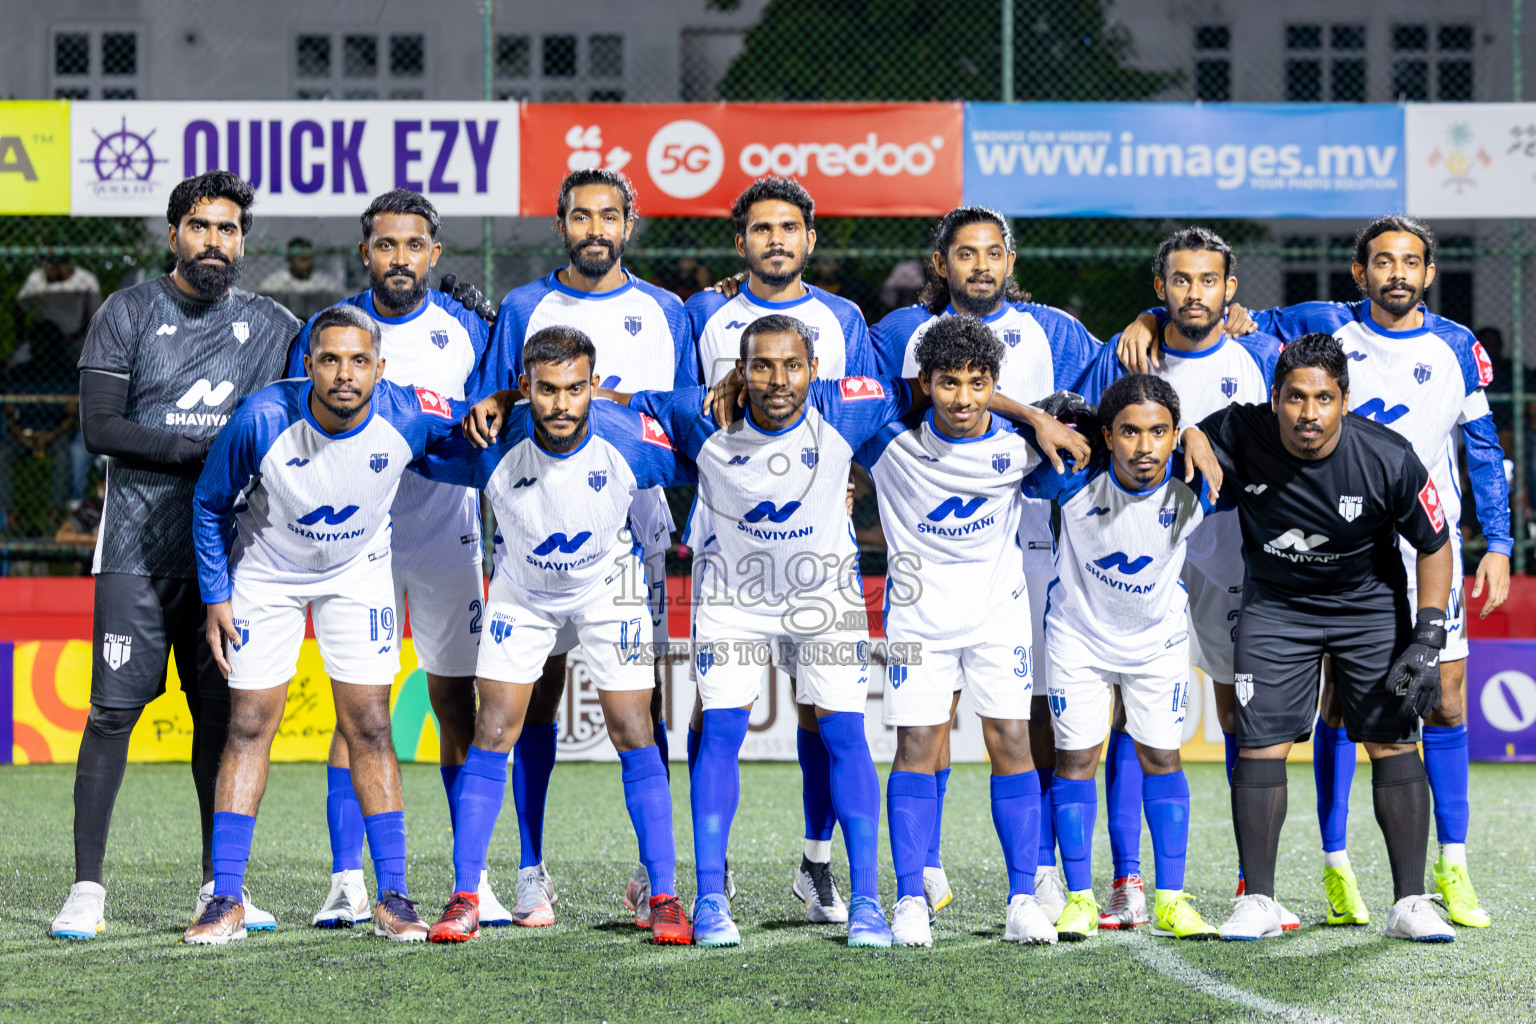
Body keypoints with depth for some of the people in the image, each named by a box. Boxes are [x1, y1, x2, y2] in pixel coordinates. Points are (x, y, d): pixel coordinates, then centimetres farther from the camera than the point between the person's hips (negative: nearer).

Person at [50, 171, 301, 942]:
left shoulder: (272, 328, 11)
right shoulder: (128, 314, 1)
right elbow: (101, 428, -8)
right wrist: (207, 450, -14)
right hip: (138, 547, -3)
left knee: (222, 712, 5)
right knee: (115, 710, -6)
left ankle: (217, 886, 13)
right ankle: (86, 888, -3)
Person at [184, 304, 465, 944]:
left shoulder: (409, 417, -26)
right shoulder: (263, 419, -29)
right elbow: (211, 503, -9)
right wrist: (215, 596, -8)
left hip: (358, 574, 1)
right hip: (266, 574, -1)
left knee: (368, 730, -4)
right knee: (248, 730, -3)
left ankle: (393, 898, 1)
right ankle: (226, 902, 1)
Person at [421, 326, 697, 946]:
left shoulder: (630, 440, -28)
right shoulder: (495, 447, -29)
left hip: (607, 587, 0)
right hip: (521, 592, 1)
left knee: (634, 736, -6)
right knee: (492, 734, -5)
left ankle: (663, 897, 2)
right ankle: (465, 899, 0)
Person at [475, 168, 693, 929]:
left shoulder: (664, 313, 12)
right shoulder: (524, 309, 9)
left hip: (636, 515, 1)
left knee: (643, 693, -2)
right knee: (537, 686, -2)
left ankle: (651, 873, 2)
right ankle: (532, 872, 3)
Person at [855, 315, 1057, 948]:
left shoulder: (1018, 446, -11)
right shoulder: (892, 444, -13)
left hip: (999, 607, 1)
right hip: (920, 609, -1)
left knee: (1011, 742, -4)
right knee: (917, 746, -4)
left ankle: (1023, 899, 2)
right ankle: (911, 901, 2)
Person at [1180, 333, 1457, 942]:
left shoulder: (1388, 460, -23)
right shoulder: (1241, 435, -22)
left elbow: (1434, 545, -10)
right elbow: (1188, 429, 0)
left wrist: (1426, 639, -16)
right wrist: (1191, 440, -25)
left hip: (1370, 603, -1)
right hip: (1275, 604, 1)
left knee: (1393, 743, -6)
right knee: (1260, 746, -6)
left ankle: (1410, 903, 0)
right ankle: (1257, 901, 2)